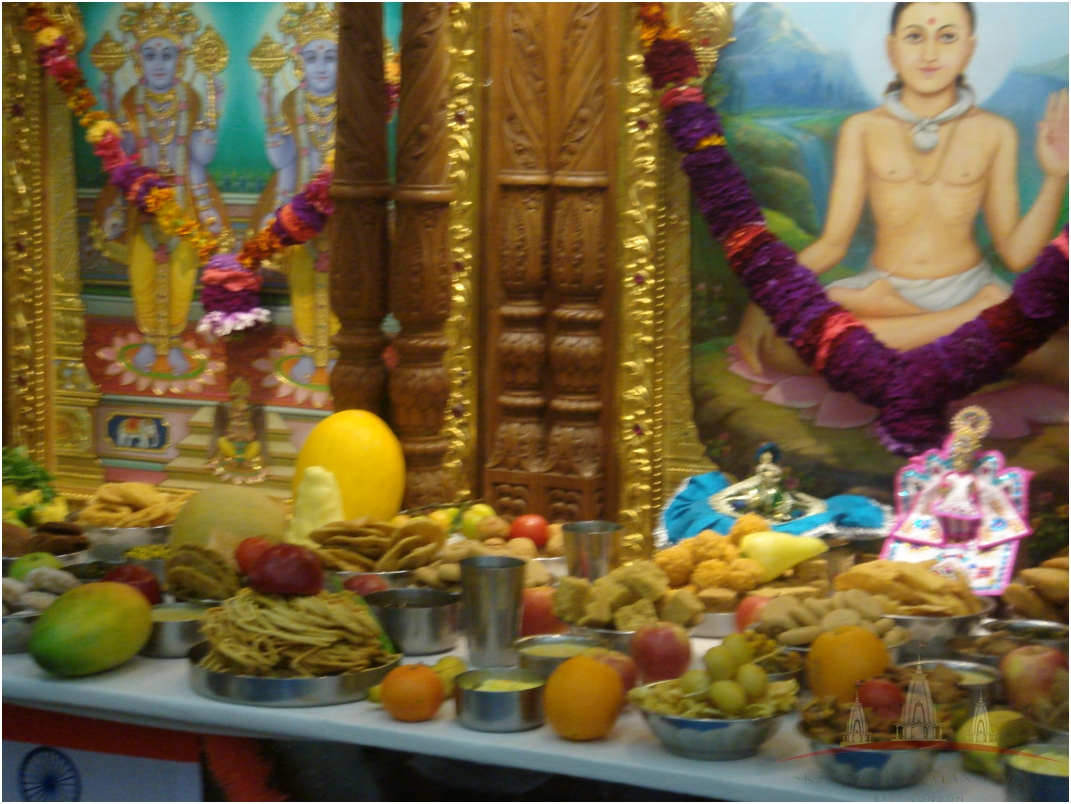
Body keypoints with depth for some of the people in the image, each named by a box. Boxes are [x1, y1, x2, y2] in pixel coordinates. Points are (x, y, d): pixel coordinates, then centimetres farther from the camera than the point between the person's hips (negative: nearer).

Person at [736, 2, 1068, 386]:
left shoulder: (994, 133, 2)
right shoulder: (863, 130, 3)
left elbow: (1016, 254, 1)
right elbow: (832, 243, 2)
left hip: (968, 288, 0)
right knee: (775, 342, -33)